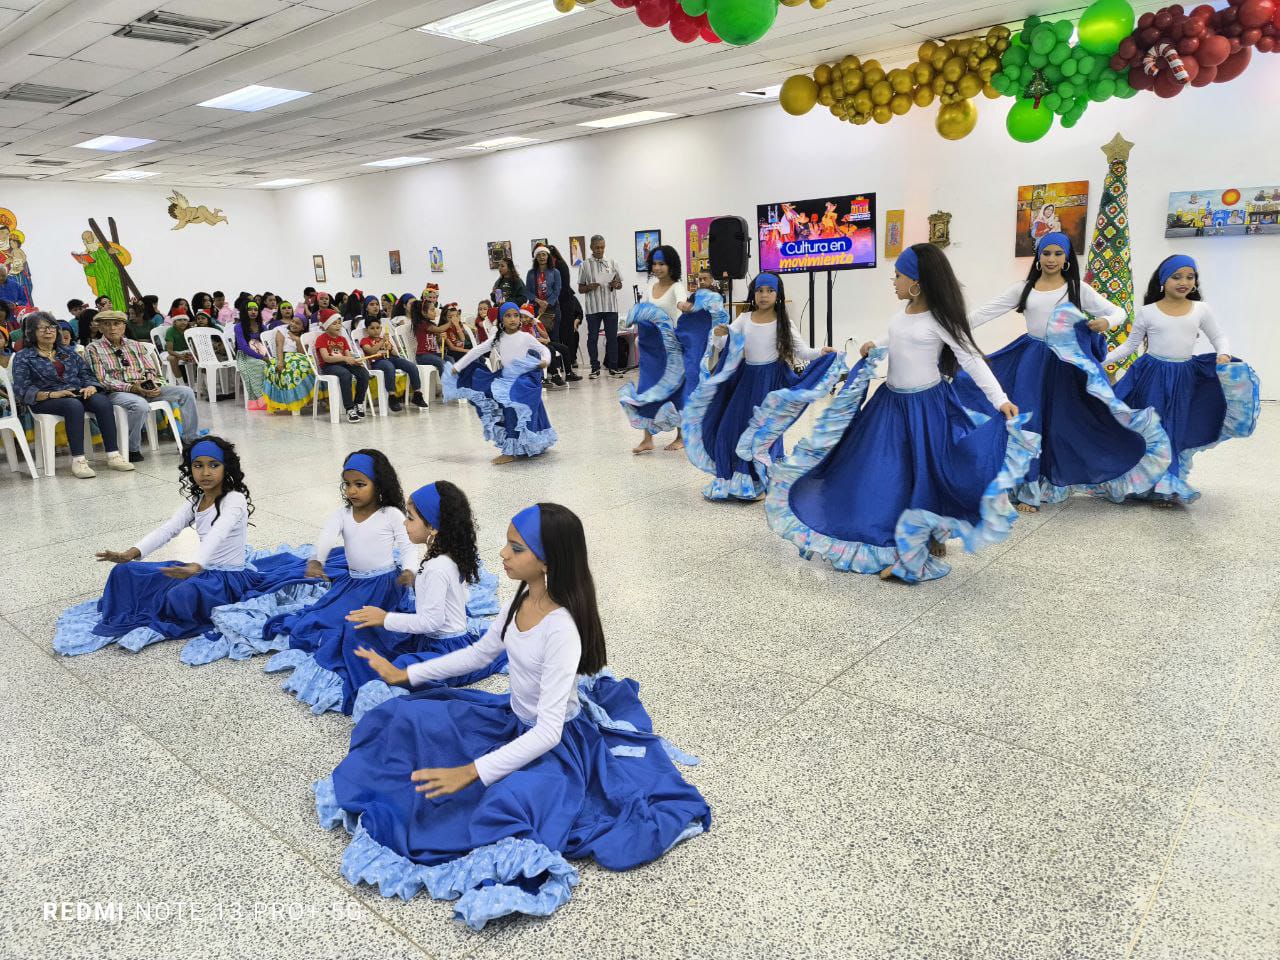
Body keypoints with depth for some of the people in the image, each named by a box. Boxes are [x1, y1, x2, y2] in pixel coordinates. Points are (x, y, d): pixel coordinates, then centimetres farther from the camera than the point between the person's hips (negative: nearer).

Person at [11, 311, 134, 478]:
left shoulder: (69, 353, 25)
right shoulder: (23, 357, 11)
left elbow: (87, 374, 15)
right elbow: (23, 389, -2)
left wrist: (91, 386, -10)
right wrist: (52, 394, -19)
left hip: (78, 394, 4)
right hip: (45, 401, -4)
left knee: (102, 401, -31)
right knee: (74, 405, -39)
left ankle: (113, 455, -38)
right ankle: (78, 461, -43)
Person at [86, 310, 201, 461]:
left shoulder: (135, 345, 19)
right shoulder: (94, 349, 4)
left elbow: (151, 370, 15)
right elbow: (102, 380, -7)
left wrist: (153, 385, -8)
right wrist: (130, 388, -20)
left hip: (145, 389, 5)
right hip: (116, 392, -5)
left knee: (186, 392, -11)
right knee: (141, 405, -39)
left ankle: (192, 440, -5)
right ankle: (132, 449, -20)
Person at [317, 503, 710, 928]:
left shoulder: (562, 629, -33)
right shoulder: (523, 598, -8)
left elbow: (548, 731, -32)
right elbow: (480, 653, 10)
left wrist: (472, 772, -36)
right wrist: (405, 674, 10)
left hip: (556, 740, -8)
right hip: (513, 717, 8)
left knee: (506, 799, -36)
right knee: (410, 718, 1)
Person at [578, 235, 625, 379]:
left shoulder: (611, 263, 11)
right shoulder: (585, 265, 4)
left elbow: (620, 285, 14)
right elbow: (580, 289, 6)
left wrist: (616, 284, -8)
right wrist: (590, 287, -14)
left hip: (611, 306, 2)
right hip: (593, 307, -1)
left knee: (612, 337, 4)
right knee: (593, 338, 1)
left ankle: (613, 367, 12)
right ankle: (595, 368, 9)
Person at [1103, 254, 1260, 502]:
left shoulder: (1201, 310, 3)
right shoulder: (1147, 312, -2)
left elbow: (1219, 337, 9)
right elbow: (1129, 346, 4)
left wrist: (1224, 354, -13)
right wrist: (1101, 360, -6)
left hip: (1185, 378, 2)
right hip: (1153, 377, -2)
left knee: (1178, 429, 5)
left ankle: (1170, 483, 18)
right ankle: (1162, 483, 12)